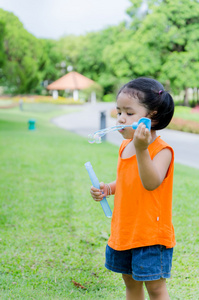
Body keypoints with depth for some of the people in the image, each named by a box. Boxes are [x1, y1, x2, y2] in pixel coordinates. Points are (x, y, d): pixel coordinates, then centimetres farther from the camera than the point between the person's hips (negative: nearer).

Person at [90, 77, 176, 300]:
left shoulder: (162, 150, -17)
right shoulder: (125, 146, 7)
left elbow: (151, 183, -33)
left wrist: (142, 149, -42)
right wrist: (108, 189, 2)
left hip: (151, 231, -8)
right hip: (124, 230, 8)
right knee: (130, 282, 20)